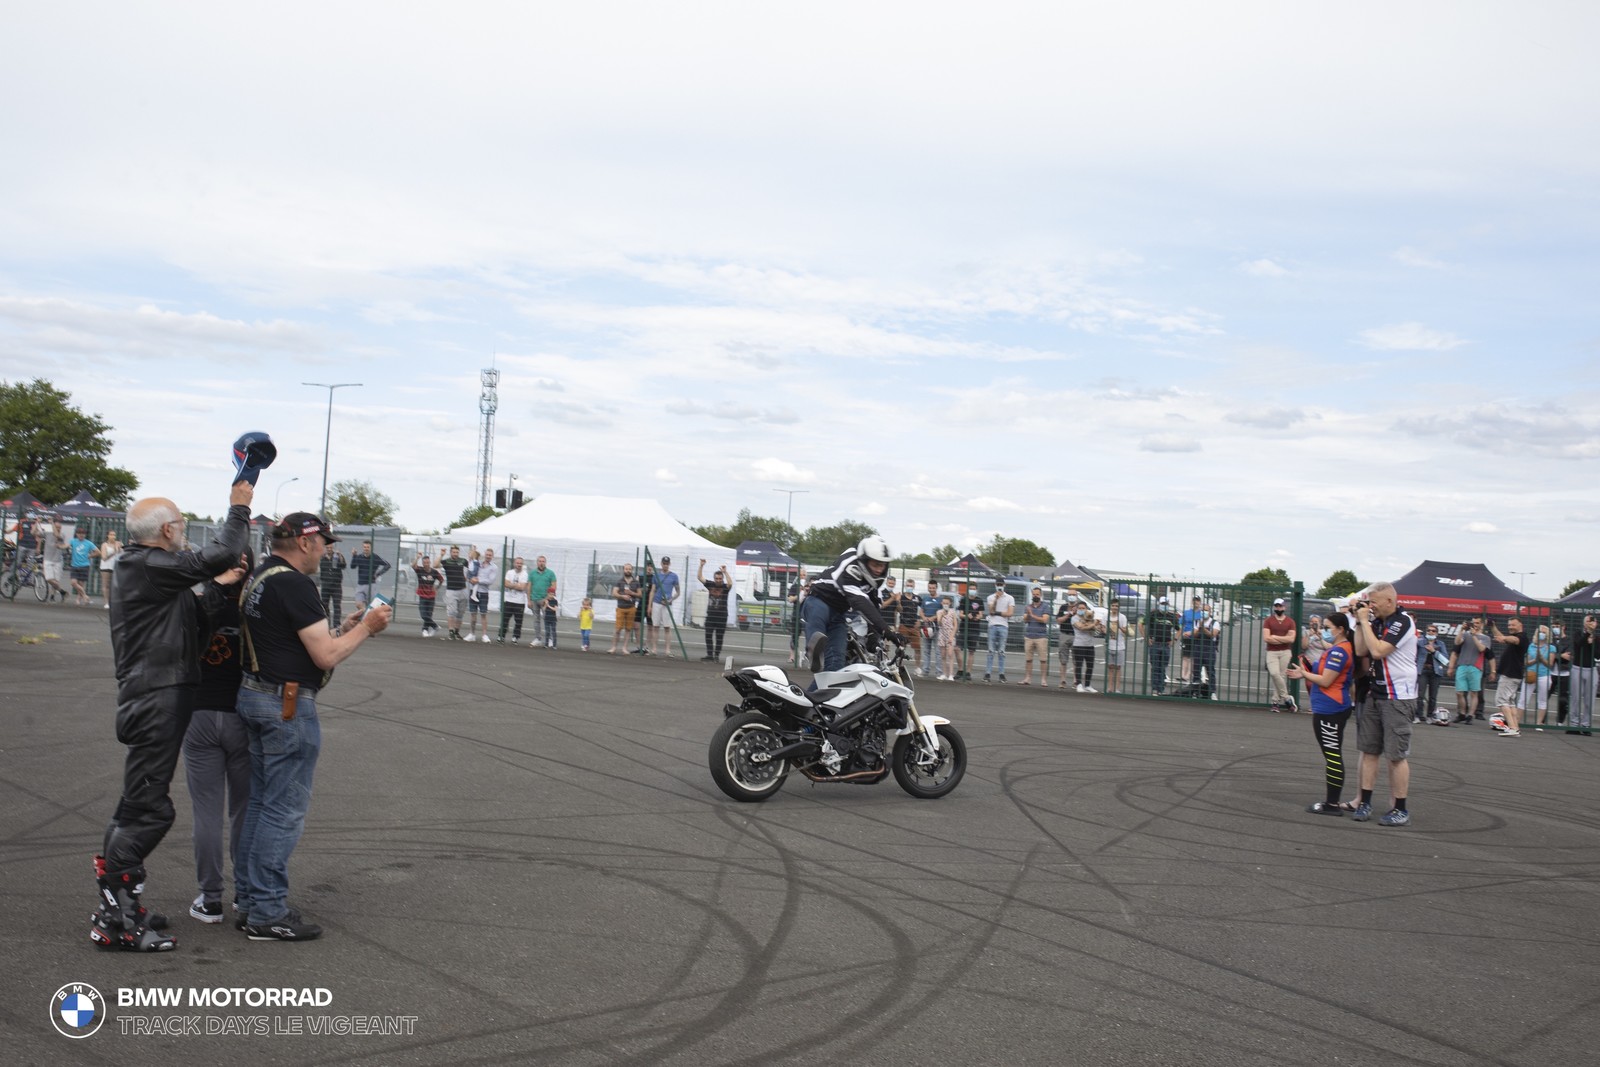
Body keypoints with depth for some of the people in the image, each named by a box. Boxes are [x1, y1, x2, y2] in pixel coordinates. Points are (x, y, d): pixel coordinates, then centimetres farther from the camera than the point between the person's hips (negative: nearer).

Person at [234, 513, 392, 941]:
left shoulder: (257, 579, 13)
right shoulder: (295, 585, -17)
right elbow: (326, 656, -19)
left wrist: (346, 628, 12)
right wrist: (365, 627, -5)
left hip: (254, 694, 10)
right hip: (288, 704, -10)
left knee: (260, 802, 17)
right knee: (284, 810, -4)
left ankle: (251, 898, 25)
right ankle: (267, 913, 1)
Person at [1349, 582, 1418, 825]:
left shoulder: (1402, 622, -14)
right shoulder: (1377, 621, 10)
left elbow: (1378, 650, -23)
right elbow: (1361, 650, 7)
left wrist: (1365, 622, -15)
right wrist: (1360, 622, 1)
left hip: (1398, 697, -8)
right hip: (1375, 694, 8)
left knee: (1397, 755, -3)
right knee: (1368, 750, 9)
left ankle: (1401, 810, 4)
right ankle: (1365, 803, 14)